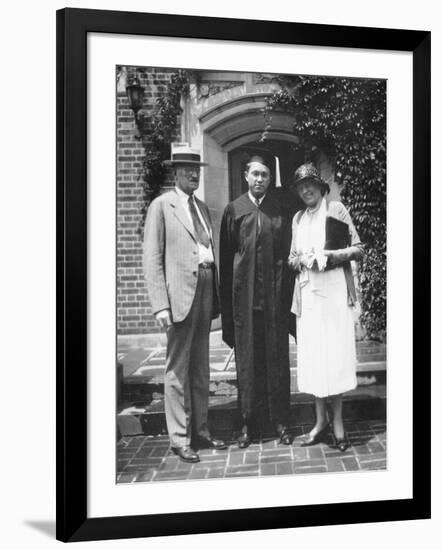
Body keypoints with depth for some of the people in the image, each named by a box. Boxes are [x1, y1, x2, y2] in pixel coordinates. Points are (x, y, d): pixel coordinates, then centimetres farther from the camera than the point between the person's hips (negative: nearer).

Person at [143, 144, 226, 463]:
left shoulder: (202, 207, 19)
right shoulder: (161, 206, -1)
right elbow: (152, 259, -6)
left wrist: (217, 294, 9)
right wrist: (160, 304, -15)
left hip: (206, 292, 7)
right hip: (180, 293, -6)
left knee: (201, 368, 12)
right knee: (178, 369, -1)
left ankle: (200, 431, 22)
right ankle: (180, 439, 7)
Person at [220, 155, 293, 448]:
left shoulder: (280, 210, 7)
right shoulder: (234, 210, 6)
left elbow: (287, 254, 7)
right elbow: (225, 258, 5)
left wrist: (285, 289, 0)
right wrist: (227, 299, 1)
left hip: (275, 294, 0)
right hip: (244, 295, 0)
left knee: (277, 356, 5)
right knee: (247, 358, 5)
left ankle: (280, 419, 16)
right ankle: (249, 421, 16)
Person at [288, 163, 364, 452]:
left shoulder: (336, 209, 1)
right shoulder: (298, 218, 16)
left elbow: (358, 249, 1)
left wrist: (332, 255, -15)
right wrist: (299, 260, 0)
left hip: (333, 288, -5)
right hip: (307, 290, 5)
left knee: (334, 353, -5)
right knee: (311, 355, 4)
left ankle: (338, 423, 3)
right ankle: (321, 421, 12)